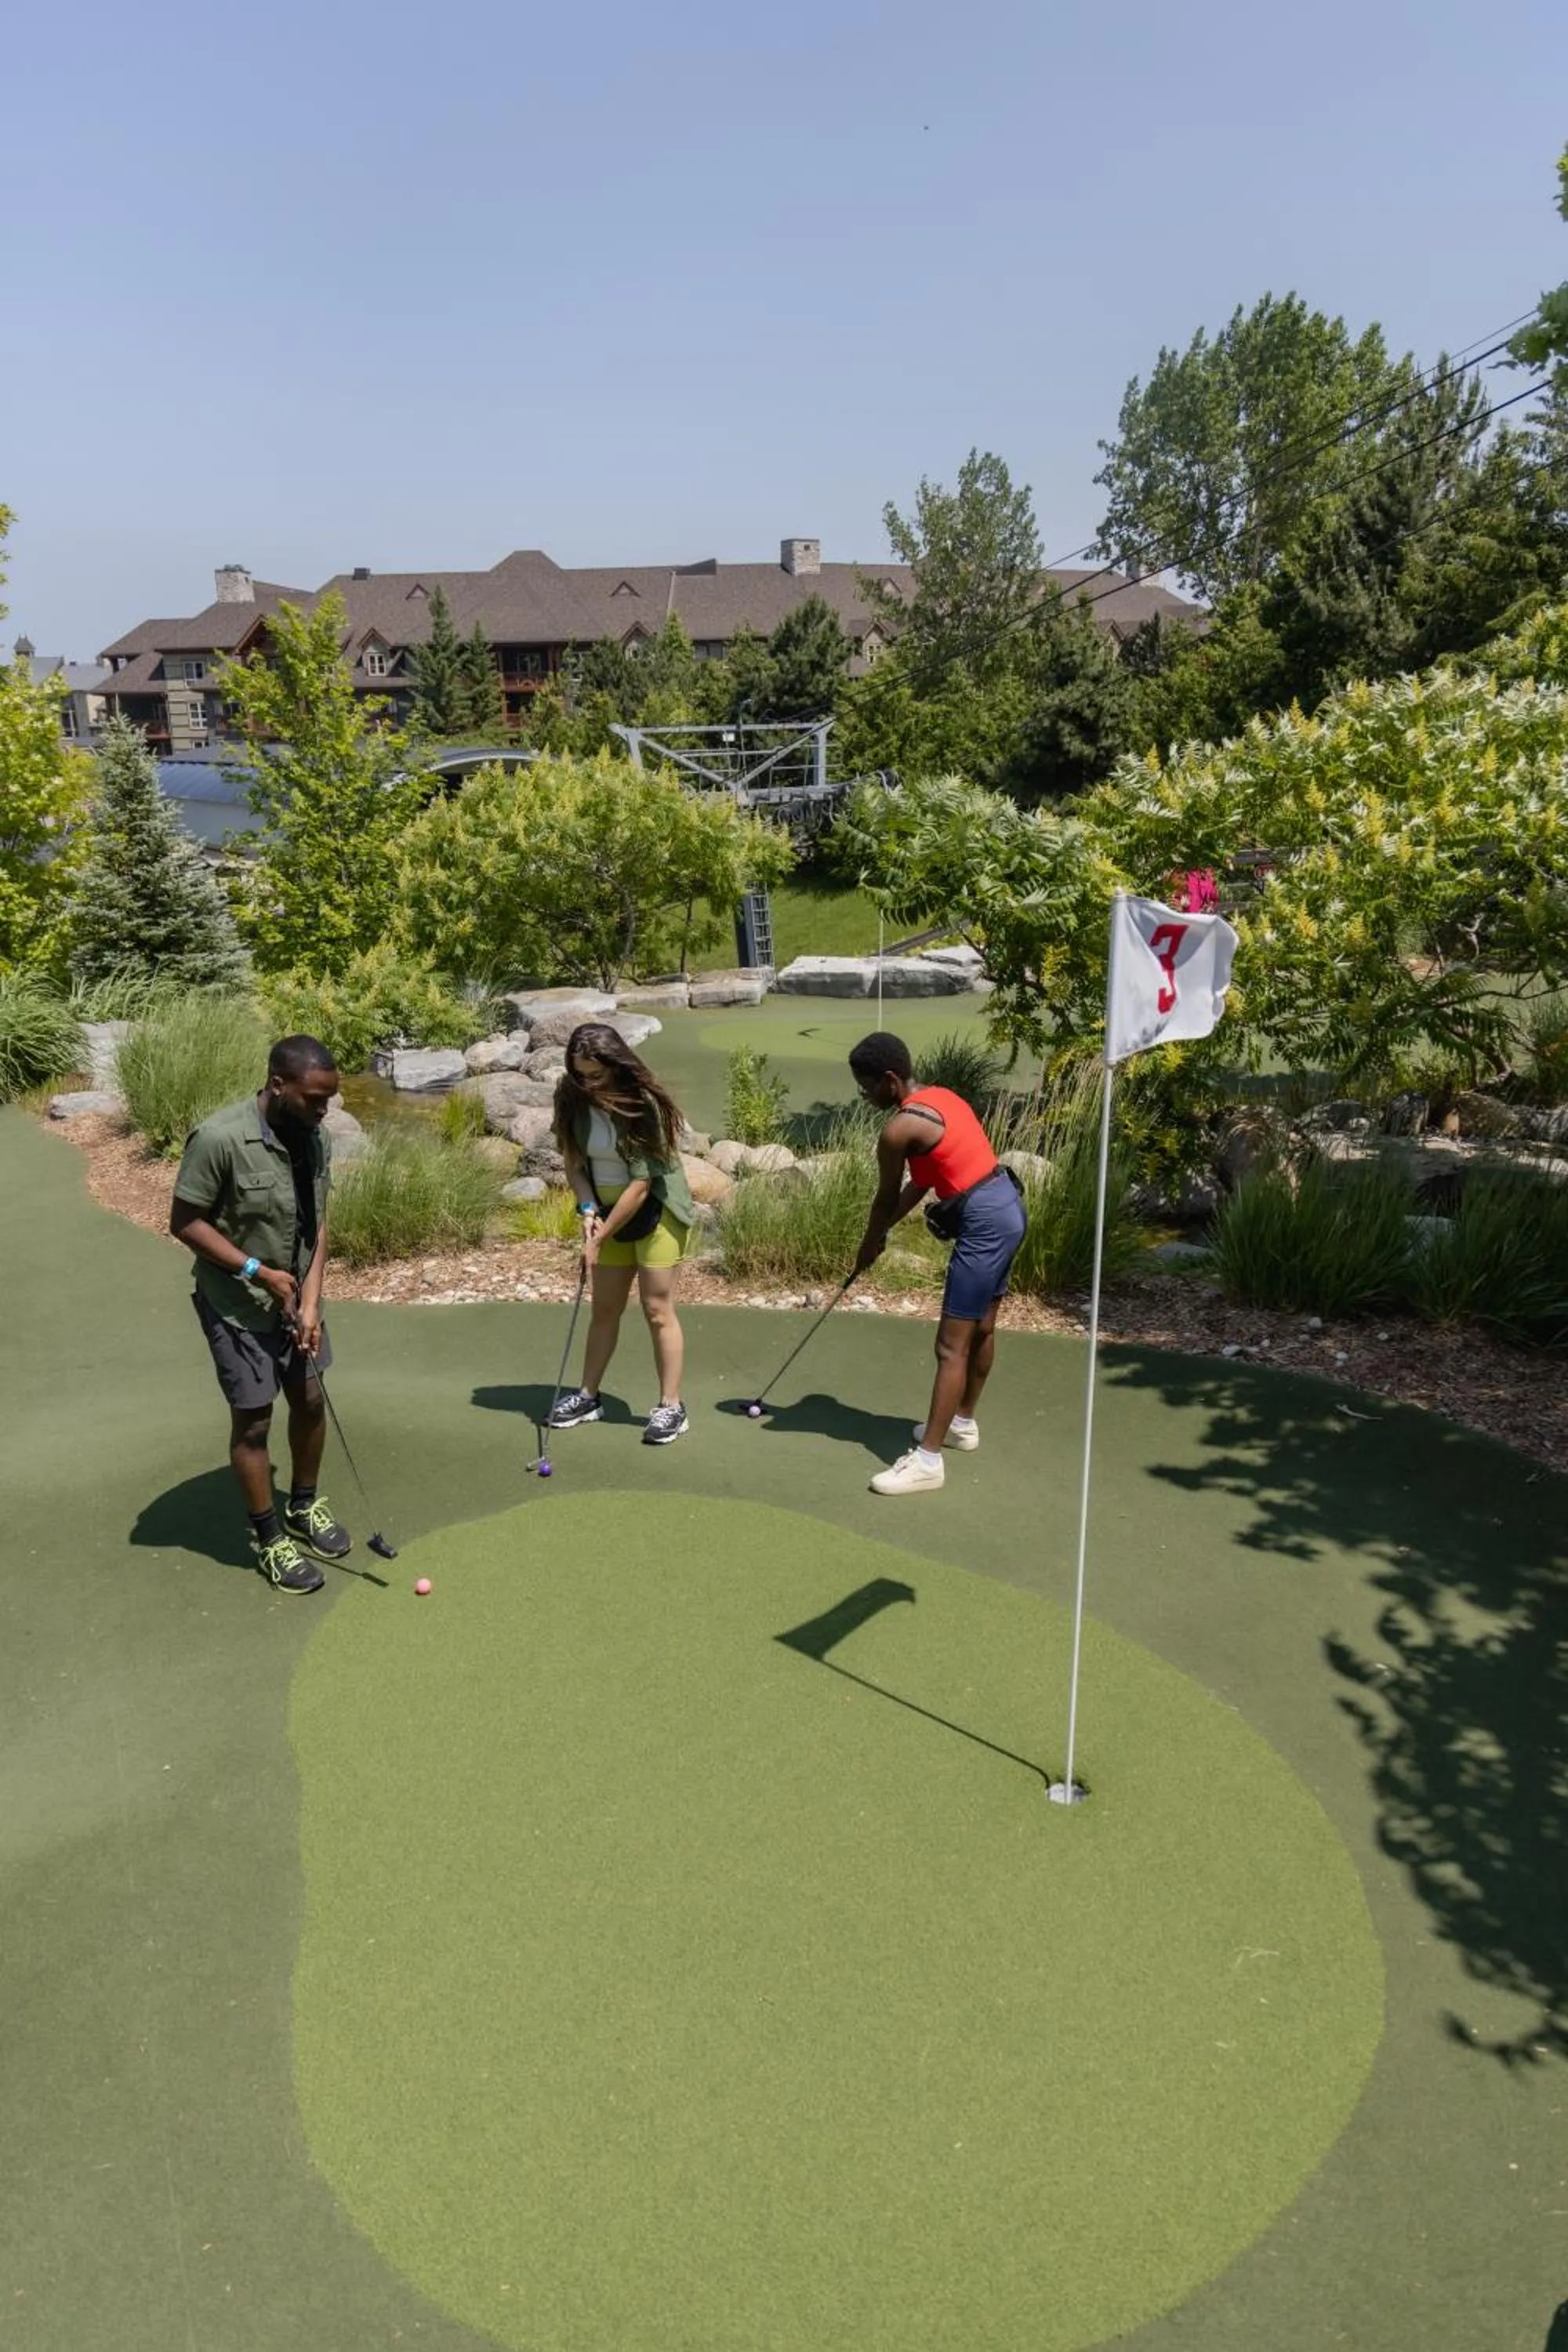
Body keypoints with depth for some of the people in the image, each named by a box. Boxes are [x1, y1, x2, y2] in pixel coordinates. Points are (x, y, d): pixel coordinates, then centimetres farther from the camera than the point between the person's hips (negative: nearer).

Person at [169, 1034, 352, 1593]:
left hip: (296, 1298, 6)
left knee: (310, 1401, 16)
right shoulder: (218, 1139, -26)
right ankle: (269, 1539, 19)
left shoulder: (315, 1138, -6)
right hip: (238, 1307, -6)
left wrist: (311, 1301, -9)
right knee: (253, 1421, 3)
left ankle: (305, 1506, 38)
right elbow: (185, 1223, -18)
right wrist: (258, 1272, -21)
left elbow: (317, 1222, 0)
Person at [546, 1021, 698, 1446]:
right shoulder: (571, 1097, -10)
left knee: (657, 1308, -5)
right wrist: (588, 1208, -15)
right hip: (607, 1210, 5)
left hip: (655, 1209, -5)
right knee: (604, 1308, 13)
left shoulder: (642, 1103, -25)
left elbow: (641, 1183, -25)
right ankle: (589, 1396, 24)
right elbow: (572, 1160, 1)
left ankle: (671, 1407, 3)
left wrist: (601, 1237, -22)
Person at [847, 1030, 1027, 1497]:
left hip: (984, 1222, -10)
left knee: (952, 1346, -6)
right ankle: (964, 1423, 39)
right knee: (981, 1328, 22)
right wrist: (883, 1231, 24)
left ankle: (927, 1460, -2)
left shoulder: (899, 1129, -15)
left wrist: (870, 1247, 17)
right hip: (1008, 1207, 10)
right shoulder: (940, 1097, 13)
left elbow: (886, 1199, -1)